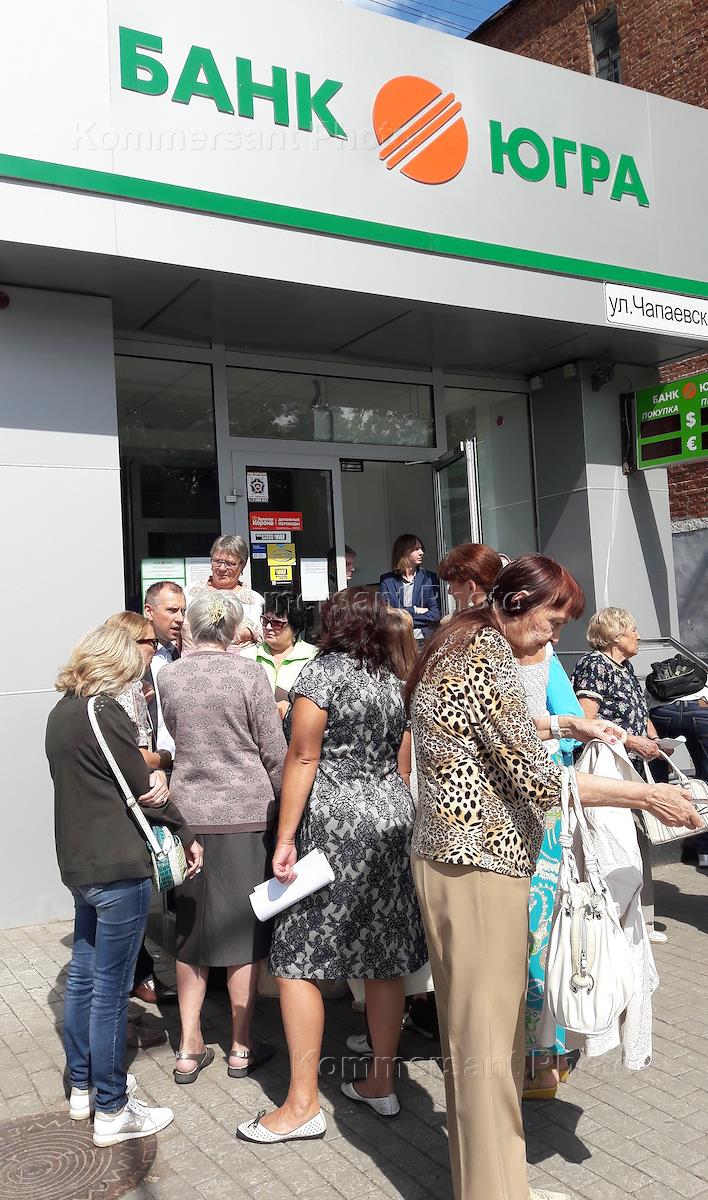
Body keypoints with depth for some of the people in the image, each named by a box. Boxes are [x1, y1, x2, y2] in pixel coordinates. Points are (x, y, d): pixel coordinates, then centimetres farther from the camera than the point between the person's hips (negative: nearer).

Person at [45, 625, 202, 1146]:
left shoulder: (62, 713, 8)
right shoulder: (105, 713, -20)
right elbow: (143, 787, -15)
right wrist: (187, 834, -2)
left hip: (79, 863, 9)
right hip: (120, 867, -9)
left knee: (83, 977, 19)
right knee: (111, 990, 1)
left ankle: (83, 1087, 34)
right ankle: (112, 1112, 13)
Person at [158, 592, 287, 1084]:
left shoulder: (169, 676, 0)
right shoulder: (249, 672, -10)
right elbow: (275, 751, -6)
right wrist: (283, 803, 7)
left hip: (188, 813, 3)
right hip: (246, 813, -3)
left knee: (191, 931, 14)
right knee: (243, 931, 9)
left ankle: (189, 1049, 21)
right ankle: (242, 1048, 19)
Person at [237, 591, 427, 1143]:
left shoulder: (323, 670, -6)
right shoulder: (396, 680, 12)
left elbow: (303, 759, -11)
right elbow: (403, 766, 15)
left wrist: (285, 838, -10)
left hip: (333, 824, -7)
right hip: (391, 819, 7)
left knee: (297, 960, 0)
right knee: (385, 957, 12)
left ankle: (303, 1103, 4)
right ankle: (382, 1082, 24)